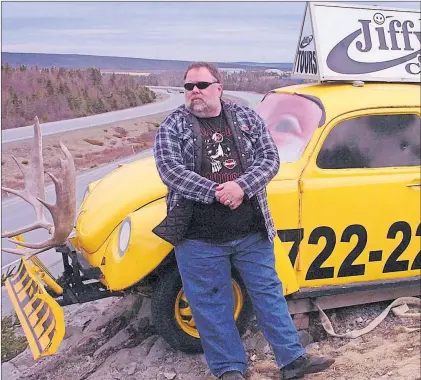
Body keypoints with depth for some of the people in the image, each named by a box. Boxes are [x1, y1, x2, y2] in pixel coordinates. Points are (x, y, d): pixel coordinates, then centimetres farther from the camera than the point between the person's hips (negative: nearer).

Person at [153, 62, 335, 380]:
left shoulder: (247, 118, 5)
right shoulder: (173, 127, -2)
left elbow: (270, 159, -3)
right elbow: (171, 171, -14)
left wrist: (241, 186, -21)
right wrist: (216, 192, -23)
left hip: (253, 233, 2)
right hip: (198, 238, -1)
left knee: (269, 293, 12)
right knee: (211, 305, 9)